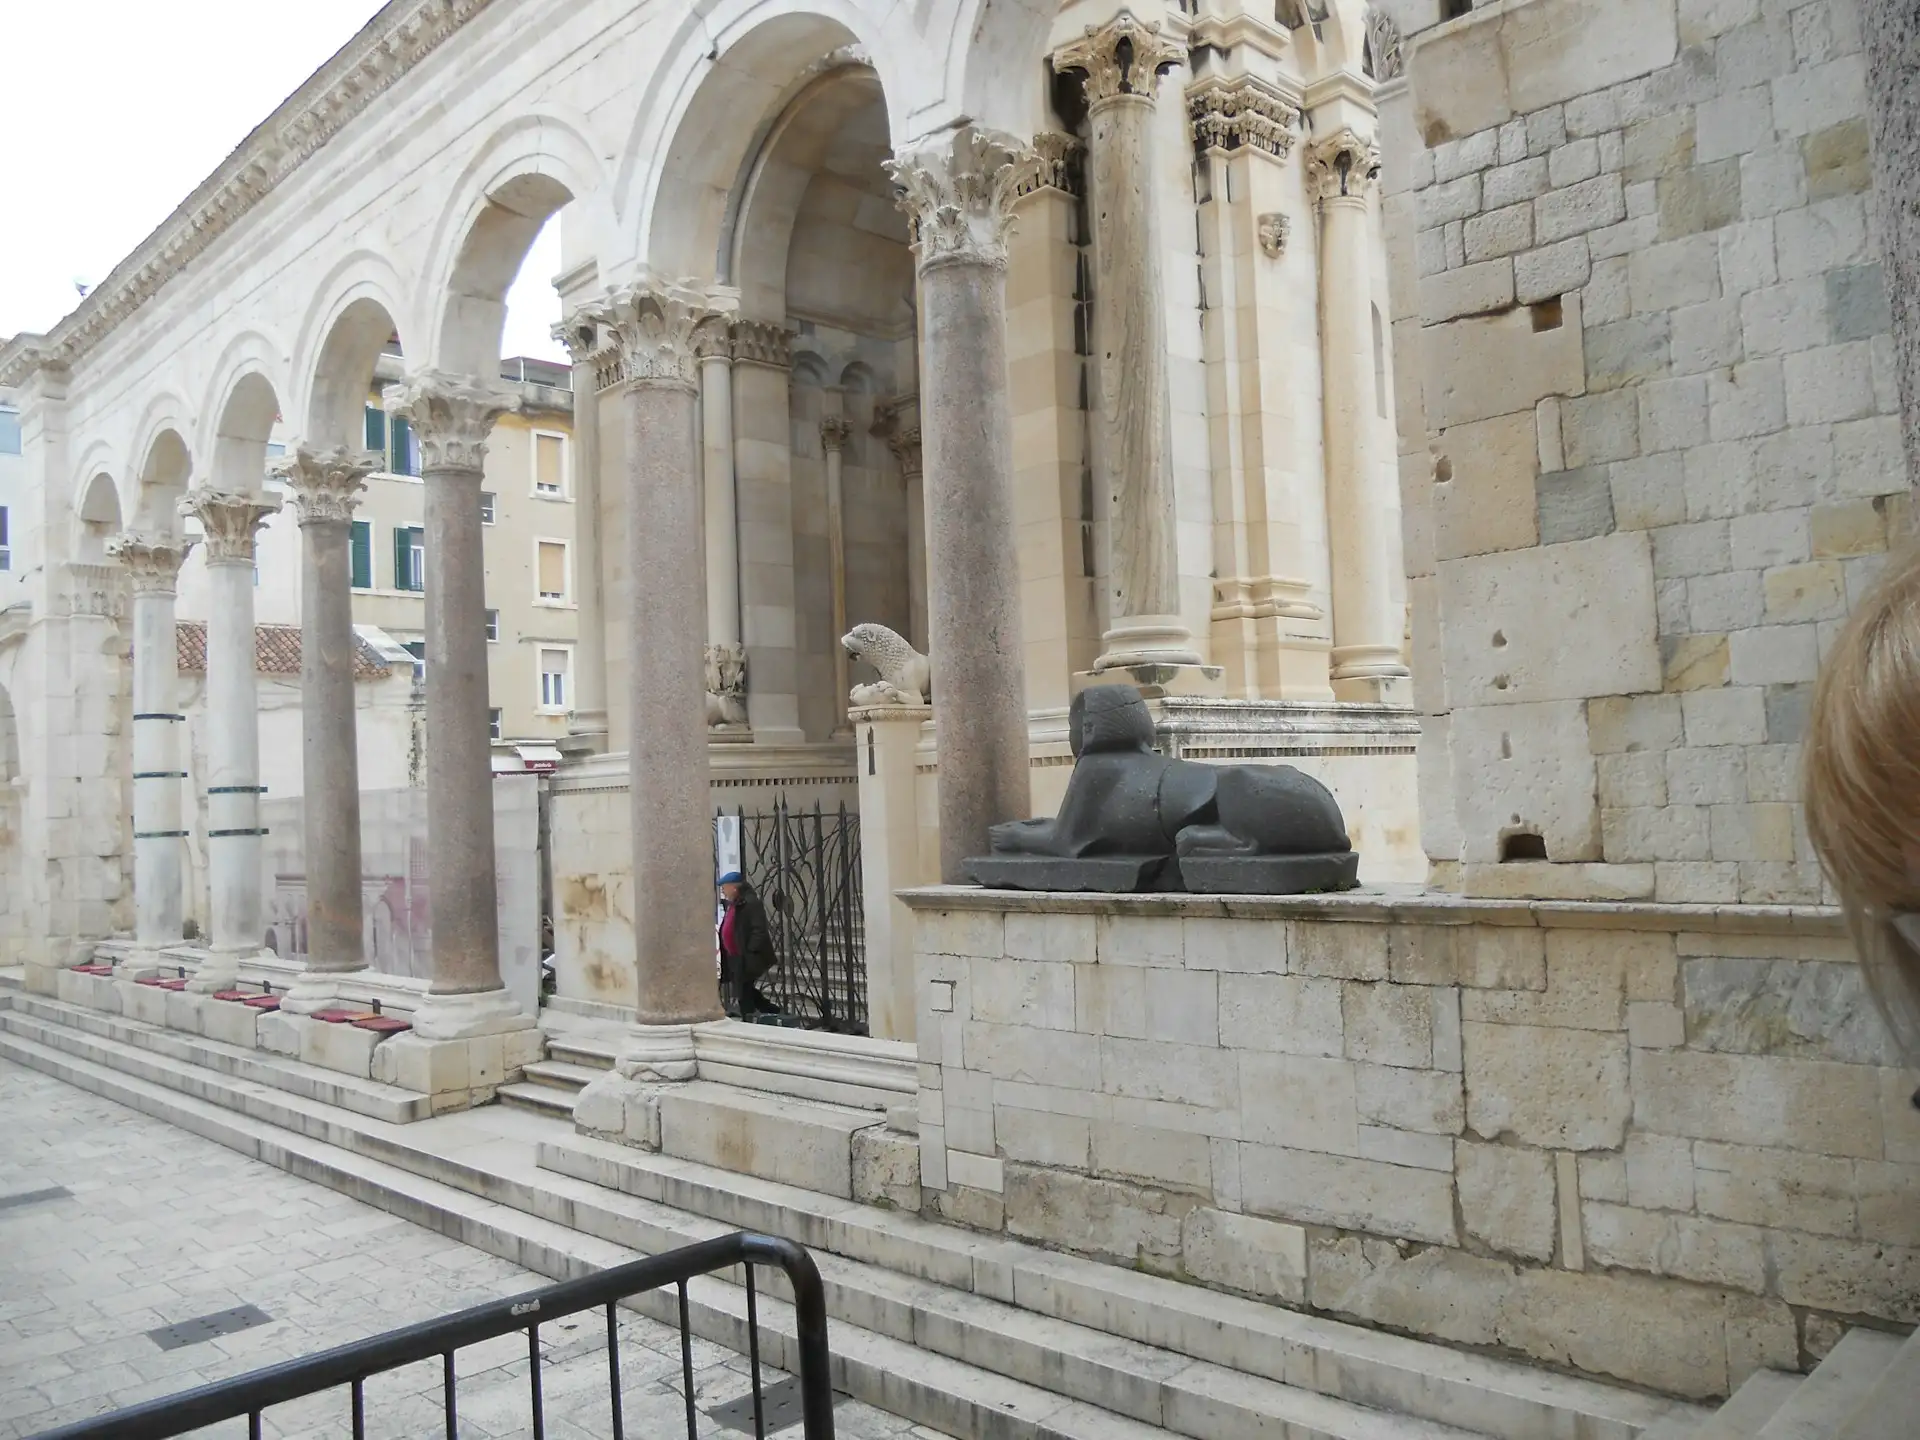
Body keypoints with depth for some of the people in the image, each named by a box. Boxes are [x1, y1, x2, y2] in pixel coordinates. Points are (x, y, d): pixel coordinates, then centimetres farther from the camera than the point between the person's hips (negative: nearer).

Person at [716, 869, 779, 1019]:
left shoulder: (750, 903, -17)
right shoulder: (733, 904, 15)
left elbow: (759, 930, -22)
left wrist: (749, 951, -22)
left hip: (747, 959, -10)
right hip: (735, 958, 10)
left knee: (744, 991, -5)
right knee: (744, 991, 14)